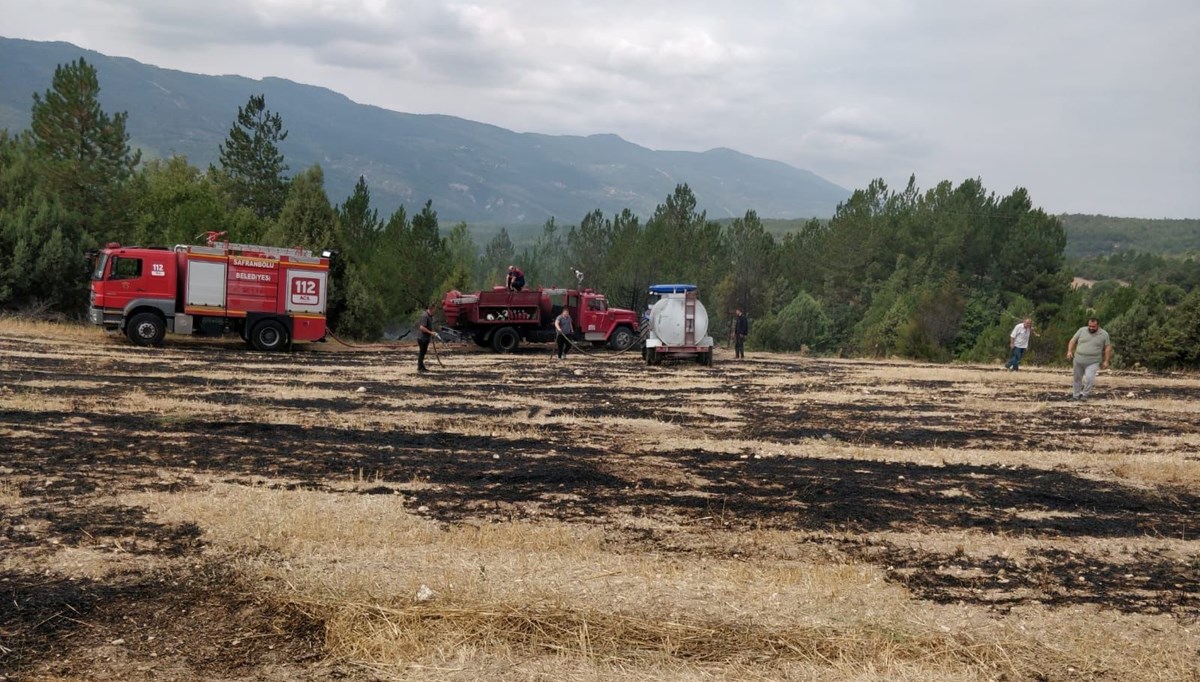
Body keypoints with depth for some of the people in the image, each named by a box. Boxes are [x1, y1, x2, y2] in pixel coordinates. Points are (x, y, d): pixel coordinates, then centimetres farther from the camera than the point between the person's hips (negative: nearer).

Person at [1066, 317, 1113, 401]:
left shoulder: (1104, 334, -1)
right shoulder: (1082, 330, 2)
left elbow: (1108, 347, 3)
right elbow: (1073, 341, 6)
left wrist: (1106, 361, -1)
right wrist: (1069, 351, -8)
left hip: (1093, 363, -3)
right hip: (1078, 361, 3)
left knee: (1089, 378, -19)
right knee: (1076, 378, 12)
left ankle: (1084, 394, 1)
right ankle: (1076, 395, 27)